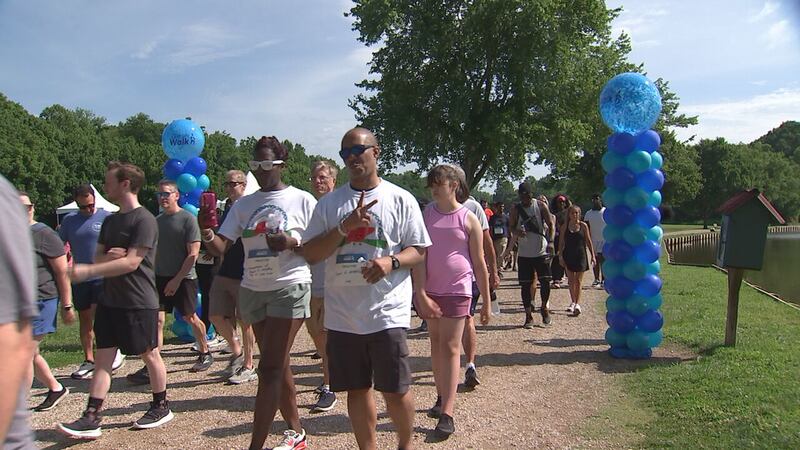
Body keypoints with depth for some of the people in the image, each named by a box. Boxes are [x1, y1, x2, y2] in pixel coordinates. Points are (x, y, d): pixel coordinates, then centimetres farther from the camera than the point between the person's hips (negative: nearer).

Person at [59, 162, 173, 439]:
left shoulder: (144, 220, -14)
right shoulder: (110, 221, 13)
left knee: (150, 355, 7)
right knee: (102, 358, 5)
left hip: (138, 303, -7)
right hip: (109, 301, 8)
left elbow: (131, 262, -21)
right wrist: (109, 255, -11)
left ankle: (161, 407, 23)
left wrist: (87, 271, -23)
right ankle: (91, 419, 7)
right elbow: (99, 257, 13)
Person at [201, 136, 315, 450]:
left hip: (289, 288, -5)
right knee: (278, 366, 14)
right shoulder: (243, 205, 8)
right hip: (253, 290, 5)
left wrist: (292, 243, -21)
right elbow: (220, 246, 0)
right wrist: (205, 232, -22)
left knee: (269, 368, -10)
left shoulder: (302, 200, -3)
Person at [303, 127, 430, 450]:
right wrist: (345, 227, -13)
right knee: (357, 388, 13)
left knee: (395, 390, 4)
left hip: (387, 312, -3)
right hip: (342, 314, 3)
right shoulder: (329, 203, 7)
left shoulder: (401, 199, 1)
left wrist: (391, 261, -18)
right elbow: (310, 254, 2)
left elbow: (418, 250, 3)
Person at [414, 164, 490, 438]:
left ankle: (447, 413, -4)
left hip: (457, 290, -3)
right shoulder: (425, 214, 2)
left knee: (450, 348, -5)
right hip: (430, 290, 3)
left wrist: (486, 302, 0)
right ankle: (441, 397, 28)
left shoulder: (468, 219, -4)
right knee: (436, 344, 12)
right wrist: (420, 291, -15)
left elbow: (479, 263, -1)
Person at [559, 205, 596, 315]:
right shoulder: (565, 226, 3)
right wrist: (560, 256, -2)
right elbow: (561, 242, 5)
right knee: (570, 280, 6)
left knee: (578, 281, -3)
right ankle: (573, 302, 20)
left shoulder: (583, 225, 0)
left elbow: (588, 241, 5)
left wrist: (592, 255, 3)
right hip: (568, 256, 2)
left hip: (580, 255, -1)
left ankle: (577, 304, -5)